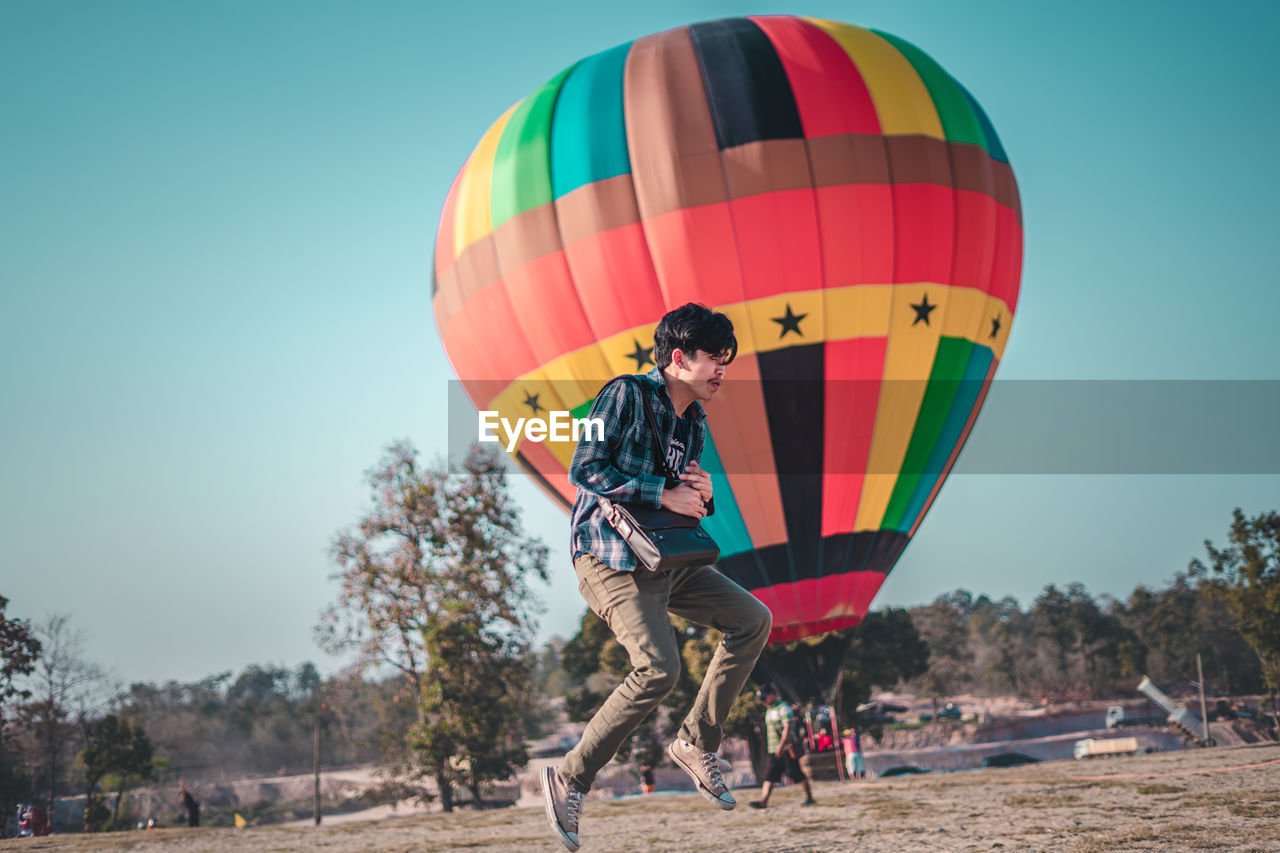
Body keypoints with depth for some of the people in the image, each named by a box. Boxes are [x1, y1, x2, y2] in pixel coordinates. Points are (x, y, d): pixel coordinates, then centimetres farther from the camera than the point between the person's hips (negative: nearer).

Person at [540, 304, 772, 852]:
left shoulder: (694, 424, 14)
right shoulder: (626, 396, -10)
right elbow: (585, 468, -19)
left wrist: (704, 497, -2)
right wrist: (665, 494, -19)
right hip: (611, 559, -9)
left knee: (754, 620, 3)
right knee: (658, 669, -23)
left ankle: (696, 743, 11)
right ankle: (569, 779, -8)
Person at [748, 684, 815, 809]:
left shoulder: (783, 708, -9)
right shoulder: (769, 710, 18)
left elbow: (787, 728, -18)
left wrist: (781, 745, -25)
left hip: (787, 748, -8)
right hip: (774, 750, 8)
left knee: (797, 773, -2)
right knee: (769, 775, -3)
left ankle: (809, 797, 10)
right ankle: (763, 801, -11)